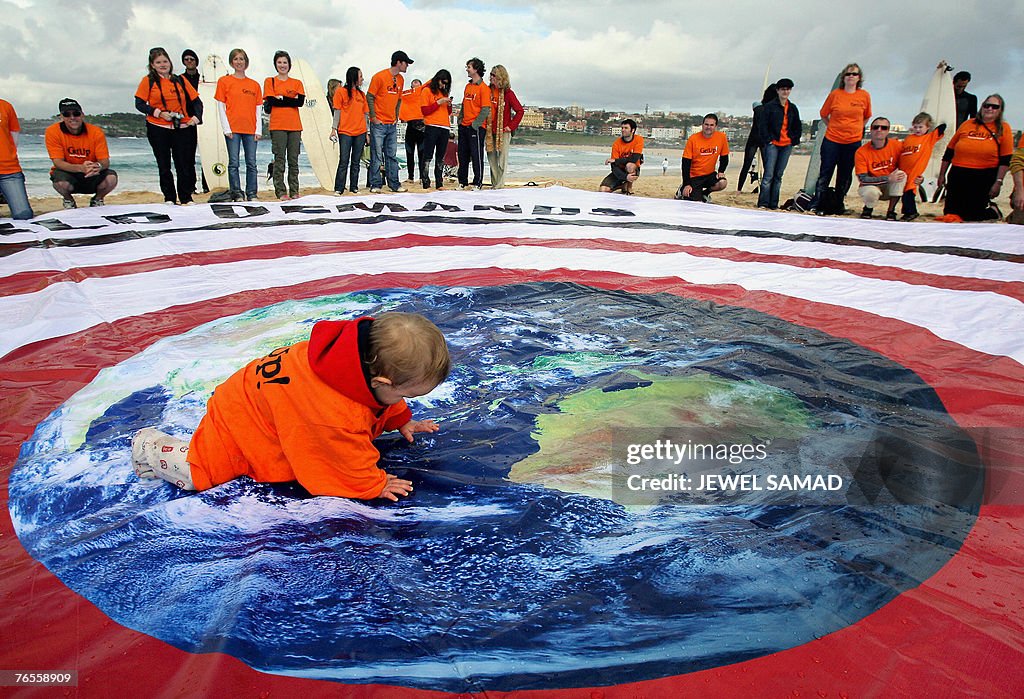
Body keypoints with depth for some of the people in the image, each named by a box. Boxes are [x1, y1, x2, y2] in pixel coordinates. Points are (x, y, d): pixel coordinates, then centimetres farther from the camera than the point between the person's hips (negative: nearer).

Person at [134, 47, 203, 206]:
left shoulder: (180, 80, 9)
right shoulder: (148, 80, 3)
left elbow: (196, 100, 10)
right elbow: (139, 104, -2)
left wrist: (197, 116, -7)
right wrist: (159, 113, -15)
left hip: (182, 129, 1)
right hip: (158, 129, -1)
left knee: (184, 165, -1)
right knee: (164, 166, 6)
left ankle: (186, 198, 8)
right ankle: (169, 198, 14)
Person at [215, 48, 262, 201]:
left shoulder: (255, 85, 13)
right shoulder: (224, 81, 6)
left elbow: (258, 110, 12)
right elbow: (221, 107, 2)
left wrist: (259, 130, 2)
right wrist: (226, 128, -7)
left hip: (251, 129, 2)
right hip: (233, 129, -2)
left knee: (251, 163, 2)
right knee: (234, 163, -3)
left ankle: (252, 195, 8)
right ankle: (237, 194, 1)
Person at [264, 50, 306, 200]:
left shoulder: (297, 83, 14)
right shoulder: (270, 81, 9)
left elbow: (301, 101, -2)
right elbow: (270, 101, -5)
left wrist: (281, 98, -4)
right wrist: (291, 100, -3)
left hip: (295, 126, 2)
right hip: (277, 126, -2)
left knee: (294, 160, 3)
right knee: (280, 159, -4)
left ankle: (294, 191, 7)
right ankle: (281, 192, -2)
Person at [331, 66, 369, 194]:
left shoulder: (361, 94, 15)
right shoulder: (341, 91, 1)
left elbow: (364, 114, 15)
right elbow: (337, 112, -1)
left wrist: (366, 133, 11)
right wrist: (334, 129, -8)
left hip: (360, 133, 4)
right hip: (345, 132, -4)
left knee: (356, 162, 6)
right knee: (344, 161, -7)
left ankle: (354, 187, 11)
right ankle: (339, 189, -4)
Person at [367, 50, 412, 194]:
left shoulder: (400, 79, 11)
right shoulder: (380, 76, -9)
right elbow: (369, 97, -7)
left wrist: (396, 116, 12)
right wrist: (374, 117, -10)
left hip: (392, 124, 6)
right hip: (378, 123, -6)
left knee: (392, 155, 8)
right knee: (377, 156, -3)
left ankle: (394, 184, 12)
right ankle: (375, 185, 2)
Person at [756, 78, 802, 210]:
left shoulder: (793, 108, 14)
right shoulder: (769, 106, 0)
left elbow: (798, 126, 21)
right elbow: (763, 125, -3)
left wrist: (795, 140, 9)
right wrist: (768, 139, -9)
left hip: (787, 145, 5)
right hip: (772, 144, -5)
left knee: (778, 175, 5)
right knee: (768, 174, -11)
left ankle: (774, 204, 7)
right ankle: (763, 203, -9)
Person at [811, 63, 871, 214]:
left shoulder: (864, 95, 3)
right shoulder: (835, 94, -1)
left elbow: (866, 117, 16)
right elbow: (823, 115, 9)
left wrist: (856, 129, 8)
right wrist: (833, 127, 6)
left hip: (853, 142, 2)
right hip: (832, 140, -2)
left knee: (845, 175, 8)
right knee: (825, 173, -4)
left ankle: (838, 204, 19)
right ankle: (816, 204, -4)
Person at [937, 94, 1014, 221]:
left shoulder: (1003, 128, 3)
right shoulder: (968, 124, 8)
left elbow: (1005, 160, -2)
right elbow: (949, 152, 13)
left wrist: (998, 182, -10)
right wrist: (942, 175, 10)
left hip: (984, 178, -3)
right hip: (958, 176, 3)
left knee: (972, 217, -4)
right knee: (949, 214, 6)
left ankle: (994, 212, 30)